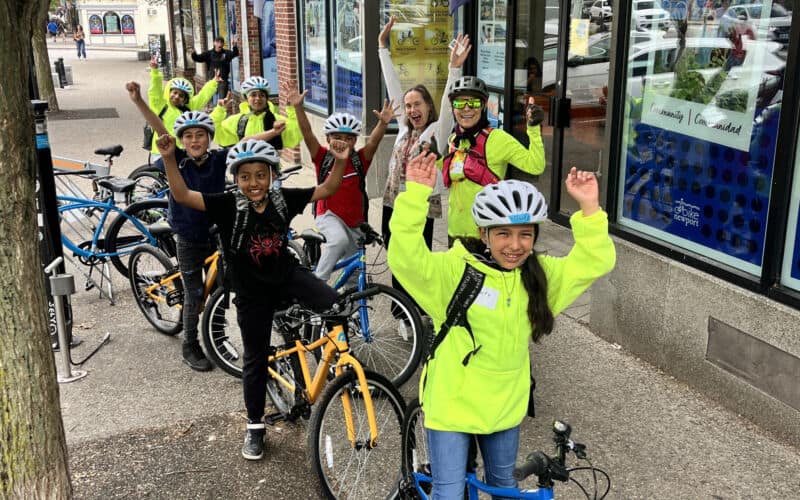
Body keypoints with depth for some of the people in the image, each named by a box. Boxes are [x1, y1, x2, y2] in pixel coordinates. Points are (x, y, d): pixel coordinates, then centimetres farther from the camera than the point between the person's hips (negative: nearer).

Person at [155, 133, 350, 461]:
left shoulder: (283, 199, -10)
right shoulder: (227, 206, -17)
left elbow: (327, 190, -5)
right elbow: (182, 196, -27)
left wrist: (340, 162, -21)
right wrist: (169, 158, -39)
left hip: (288, 274, 2)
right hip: (252, 292, -1)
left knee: (332, 304, -26)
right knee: (255, 359, 10)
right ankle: (254, 426, 29)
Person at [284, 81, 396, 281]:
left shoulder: (360, 160, -5)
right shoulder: (322, 158, -6)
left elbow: (374, 141, -21)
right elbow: (307, 133, -18)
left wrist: (383, 123, -42)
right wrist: (298, 107, -33)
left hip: (355, 222, 3)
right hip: (329, 216, -3)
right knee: (340, 240, -36)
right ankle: (317, 281, -21)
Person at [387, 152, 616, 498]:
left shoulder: (540, 274, -3)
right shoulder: (454, 269, -19)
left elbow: (595, 262, -8)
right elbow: (405, 259, -34)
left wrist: (588, 208, -21)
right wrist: (417, 194, -43)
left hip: (504, 404, 5)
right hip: (452, 404, -4)